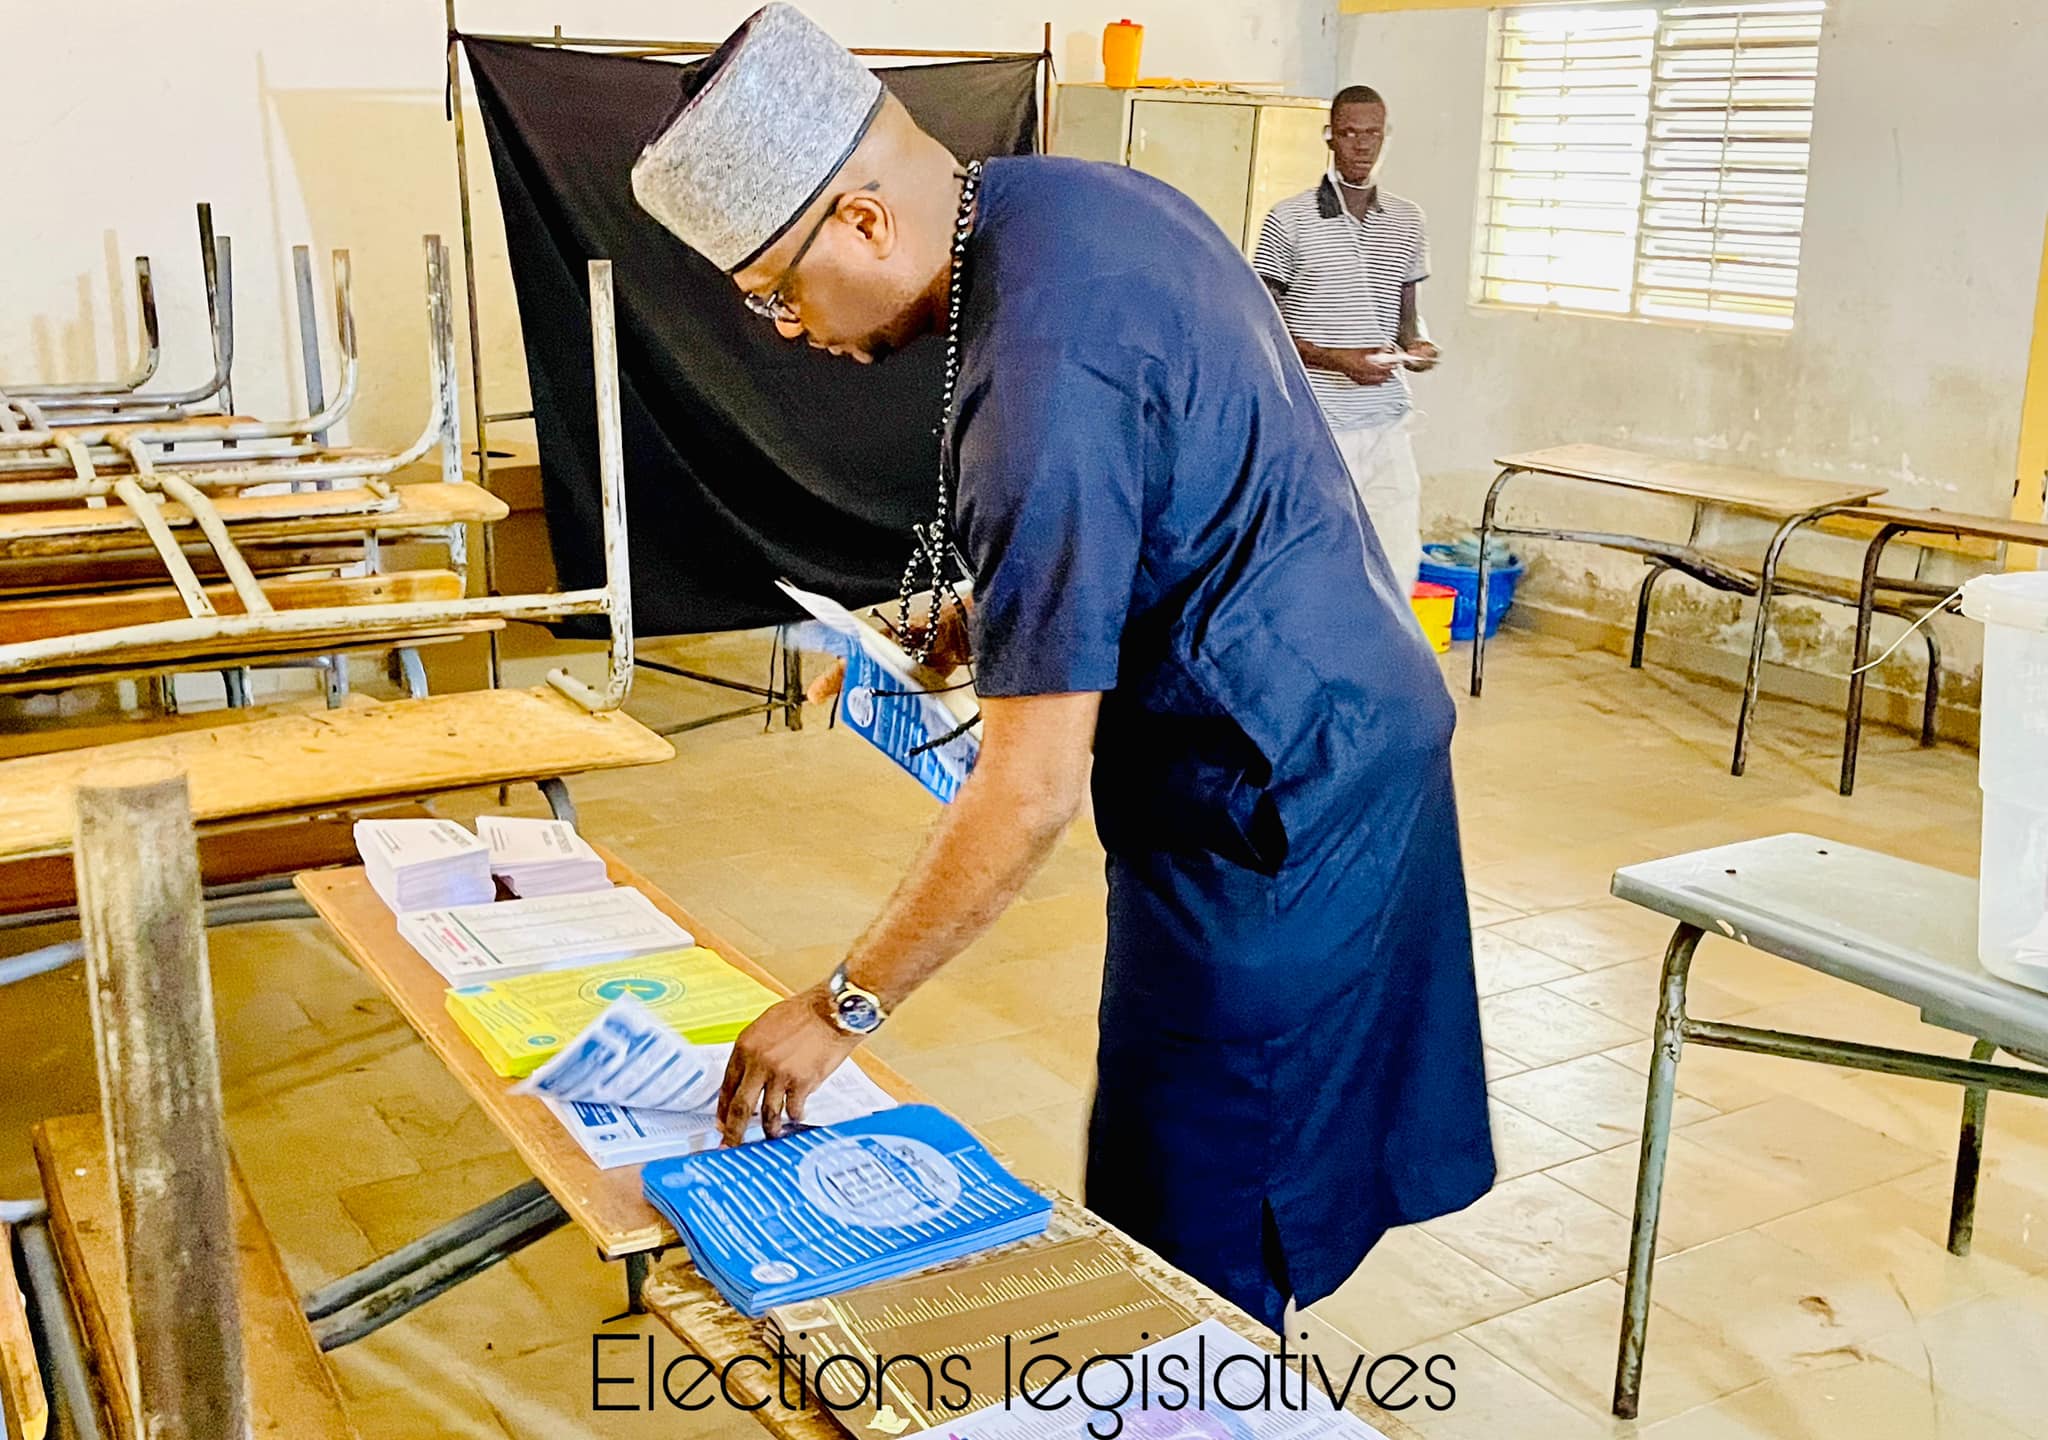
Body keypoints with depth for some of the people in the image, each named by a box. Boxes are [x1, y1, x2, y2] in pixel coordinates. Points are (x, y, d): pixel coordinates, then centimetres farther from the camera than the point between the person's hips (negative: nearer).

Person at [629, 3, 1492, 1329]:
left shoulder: (1042, 377, -29)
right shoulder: (1069, 197, 1)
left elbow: (1033, 791, -27)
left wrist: (843, 1010, -17)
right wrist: (994, 619, 9)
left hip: (1269, 804, -10)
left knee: (1193, 1226, 3)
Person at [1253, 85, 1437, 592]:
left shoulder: (1407, 221, 11)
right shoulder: (1290, 221, -3)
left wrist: (1418, 343, -3)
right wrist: (1334, 359, -16)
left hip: (1386, 423, 4)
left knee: (1400, 560, -1)